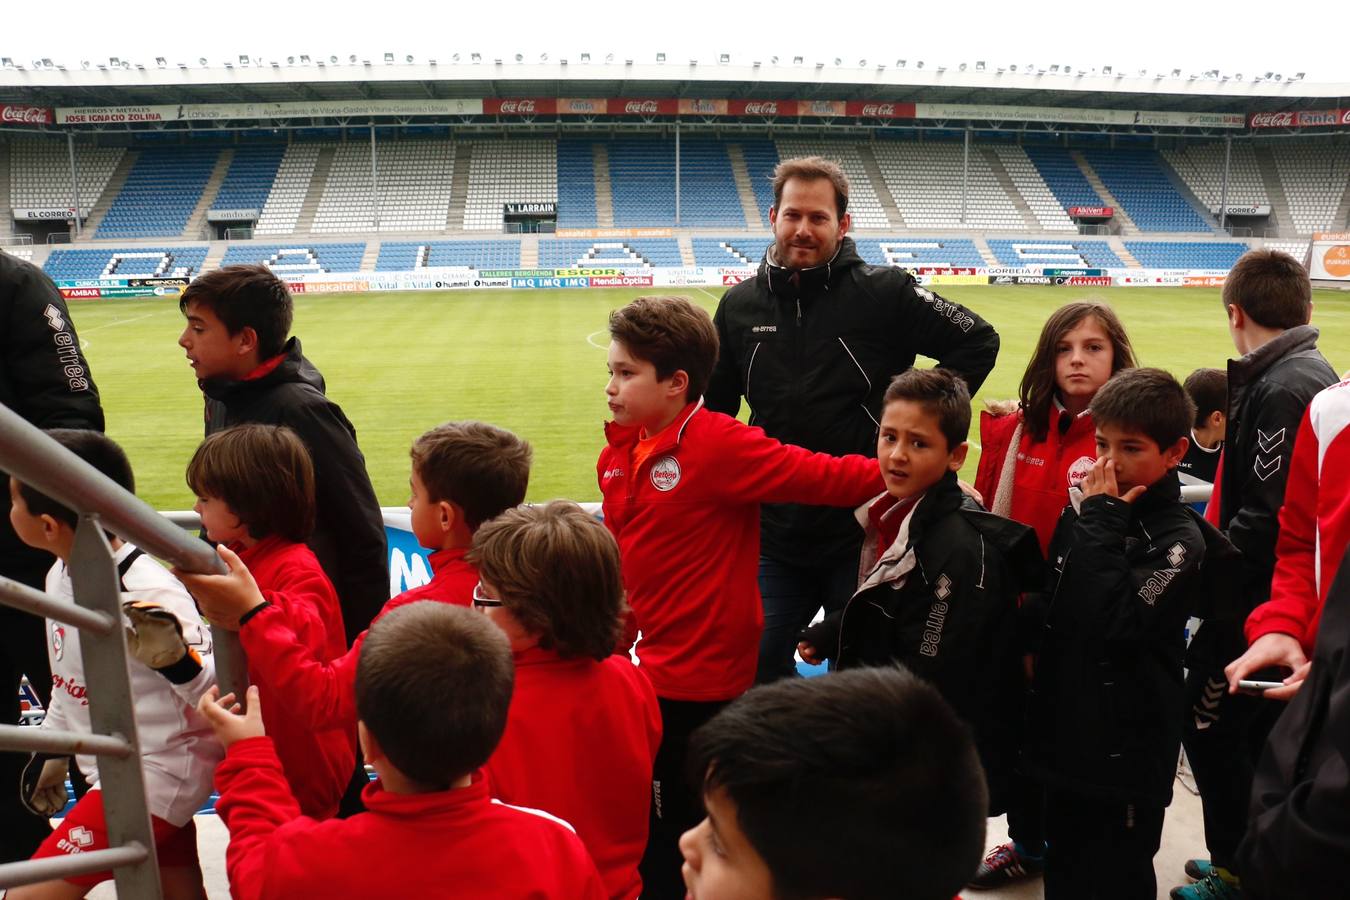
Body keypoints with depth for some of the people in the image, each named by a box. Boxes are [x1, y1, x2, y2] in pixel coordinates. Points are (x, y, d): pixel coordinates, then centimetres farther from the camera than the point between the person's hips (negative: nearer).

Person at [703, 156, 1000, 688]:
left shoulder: (884, 293, -7)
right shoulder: (740, 305, 5)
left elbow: (978, 341, 0)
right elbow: (714, 406, 16)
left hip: (864, 530, -3)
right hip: (774, 535, 3)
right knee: (758, 669, 10)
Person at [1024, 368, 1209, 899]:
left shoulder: (1177, 538, -14)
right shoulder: (1082, 509, 5)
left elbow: (1117, 623, -29)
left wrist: (1102, 522, -23)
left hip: (1124, 756, -6)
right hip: (1064, 737, 7)